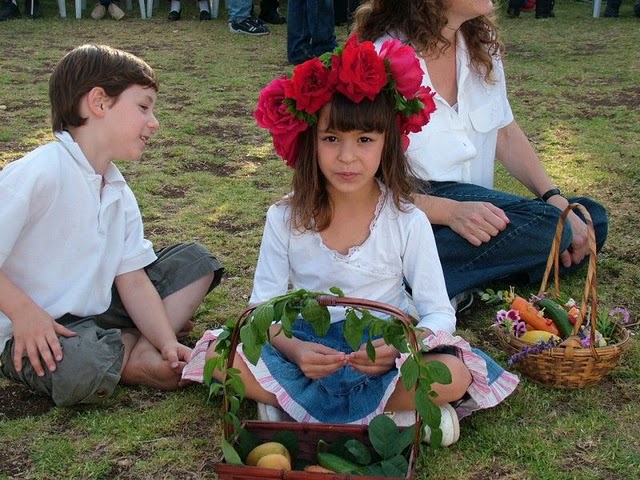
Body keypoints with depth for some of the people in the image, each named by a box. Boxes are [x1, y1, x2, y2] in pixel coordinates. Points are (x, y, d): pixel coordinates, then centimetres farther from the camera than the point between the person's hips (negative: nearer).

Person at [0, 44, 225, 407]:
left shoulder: (120, 194, 6)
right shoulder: (40, 173, -20)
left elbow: (133, 280, 2)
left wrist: (167, 342, -10)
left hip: (97, 315, 9)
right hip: (36, 334, -8)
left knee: (195, 260, 8)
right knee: (82, 368, -41)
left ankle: (138, 350, -11)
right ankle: (138, 365, -7)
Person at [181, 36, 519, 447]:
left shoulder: (407, 221, -8)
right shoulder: (286, 218, -4)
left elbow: (439, 312, -6)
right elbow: (264, 305, -3)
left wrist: (398, 347, -28)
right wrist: (294, 351, -25)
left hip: (383, 354, -1)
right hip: (305, 348, 2)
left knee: (452, 376, -31)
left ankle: (292, 404, -20)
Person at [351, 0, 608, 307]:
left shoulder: (481, 43, 6)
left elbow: (505, 134, 13)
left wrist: (557, 202, -1)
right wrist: (450, 211, -29)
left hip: (475, 208, 9)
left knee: (592, 219, -4)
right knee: (542, 225, -25)